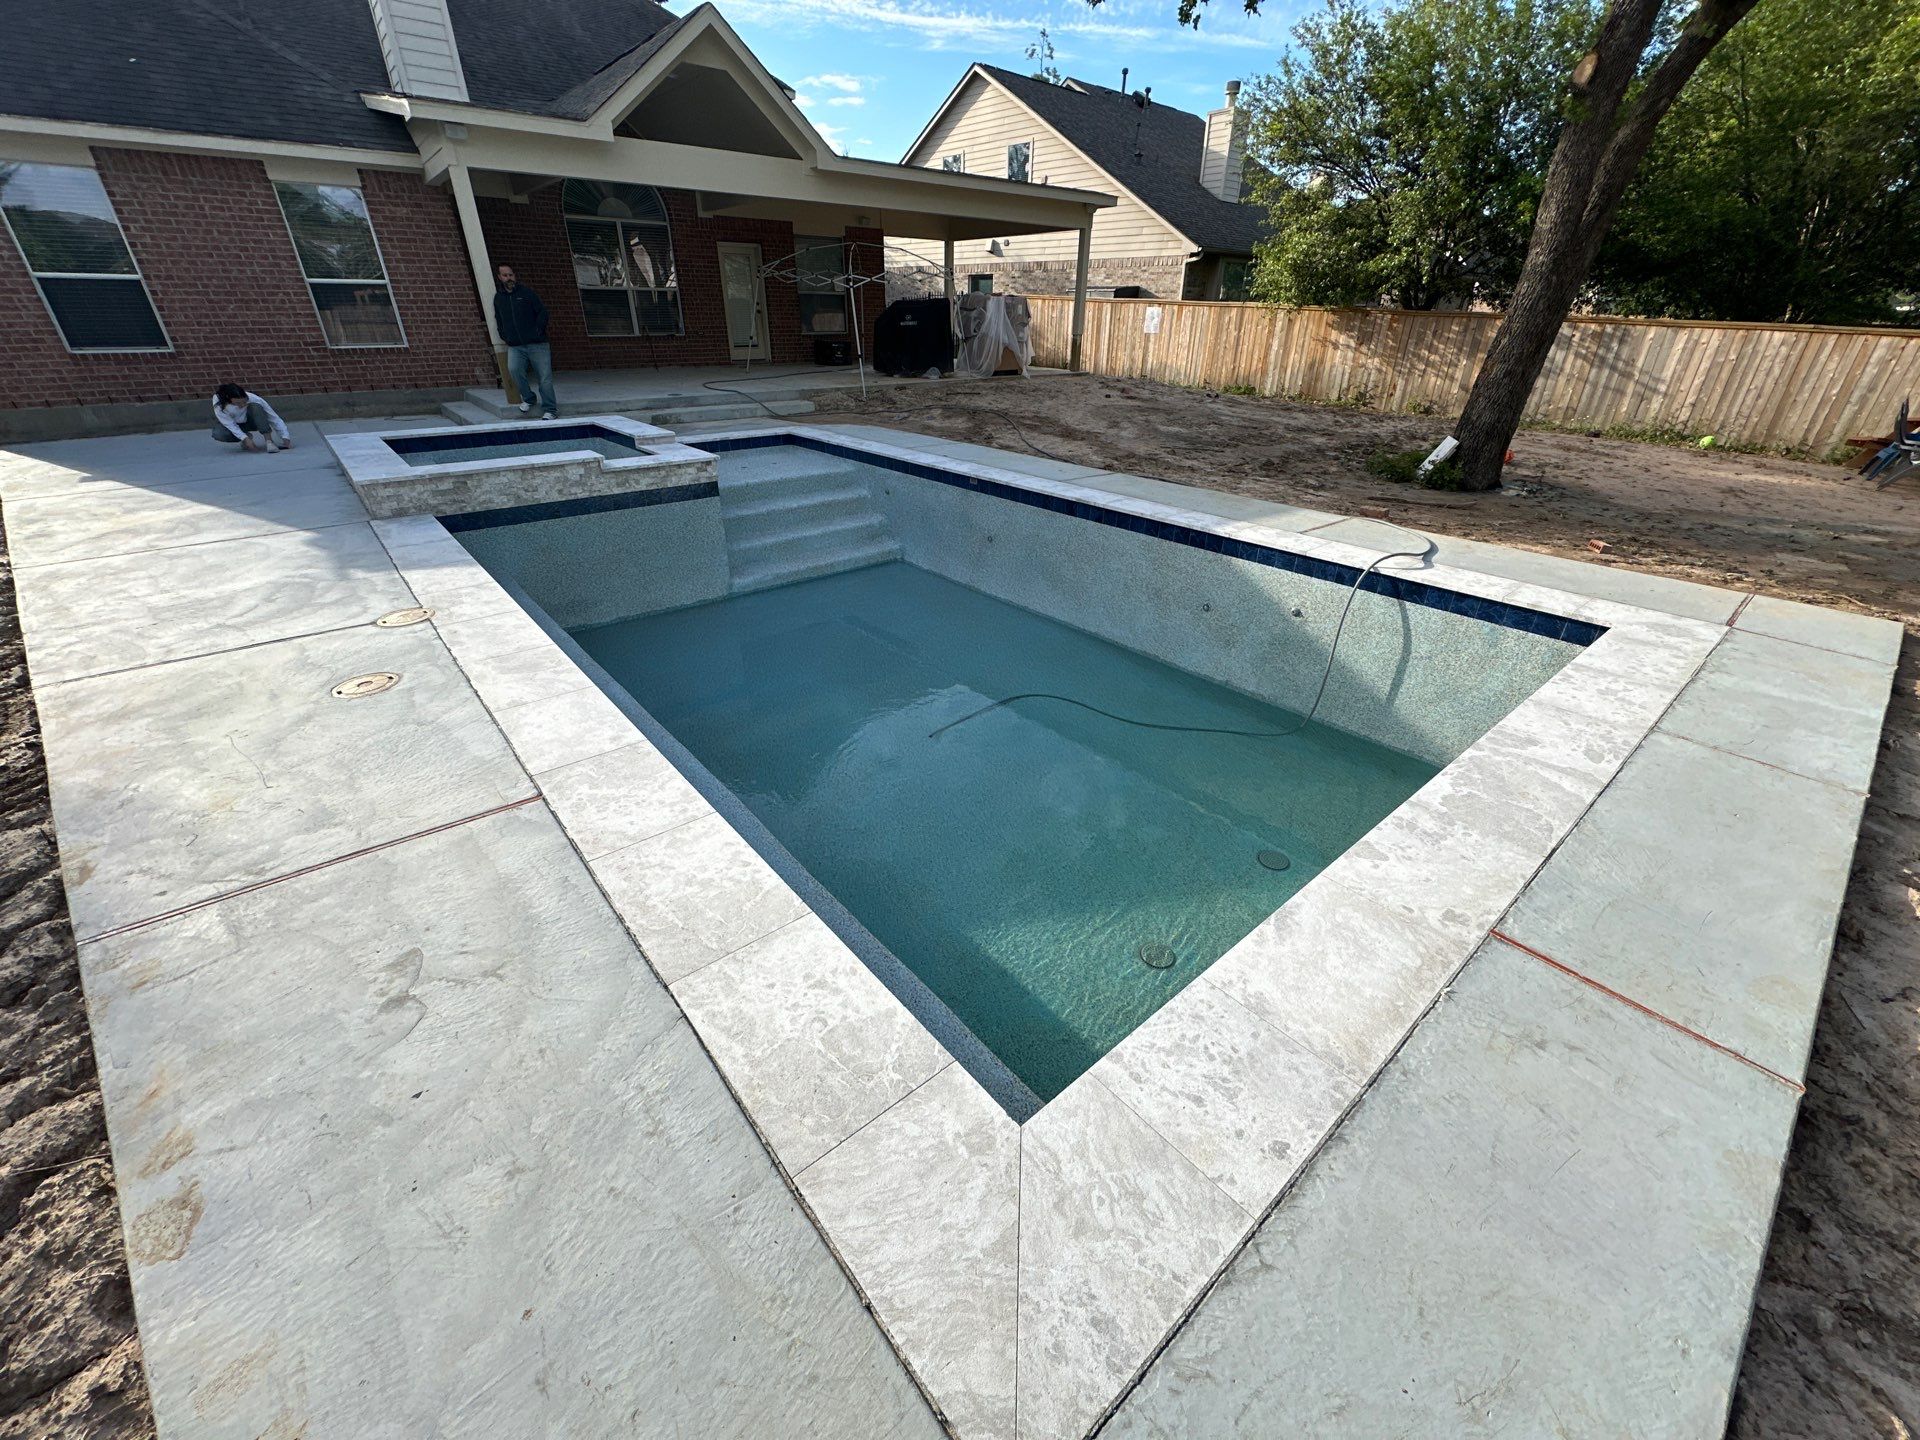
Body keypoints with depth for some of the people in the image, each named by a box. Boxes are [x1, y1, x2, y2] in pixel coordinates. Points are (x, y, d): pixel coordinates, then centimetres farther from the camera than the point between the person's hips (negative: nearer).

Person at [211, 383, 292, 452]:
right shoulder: (218, 401, -31)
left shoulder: (252, 398, -32)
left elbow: (274, 418, -29)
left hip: (250, 422, -1)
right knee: (219, 434, -33)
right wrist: (245, 439, -40)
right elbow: (229, 424, -27)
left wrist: (285, 437, -39)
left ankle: (269, 441, -35)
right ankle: (248, 436, -4)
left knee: (256, 407, -34)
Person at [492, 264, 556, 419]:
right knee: (513, 368, -23)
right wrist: (505, 337, 10)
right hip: (515, 346, 2)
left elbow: (542, 312, 3)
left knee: (544, 377, -7)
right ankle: (528, 398, -3)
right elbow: (499, 321, 23)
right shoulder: (498, 297, 14)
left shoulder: (526, 293, 4)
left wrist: (538, 332, -7)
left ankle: (549, 410, 0)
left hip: (536, 344, -2)